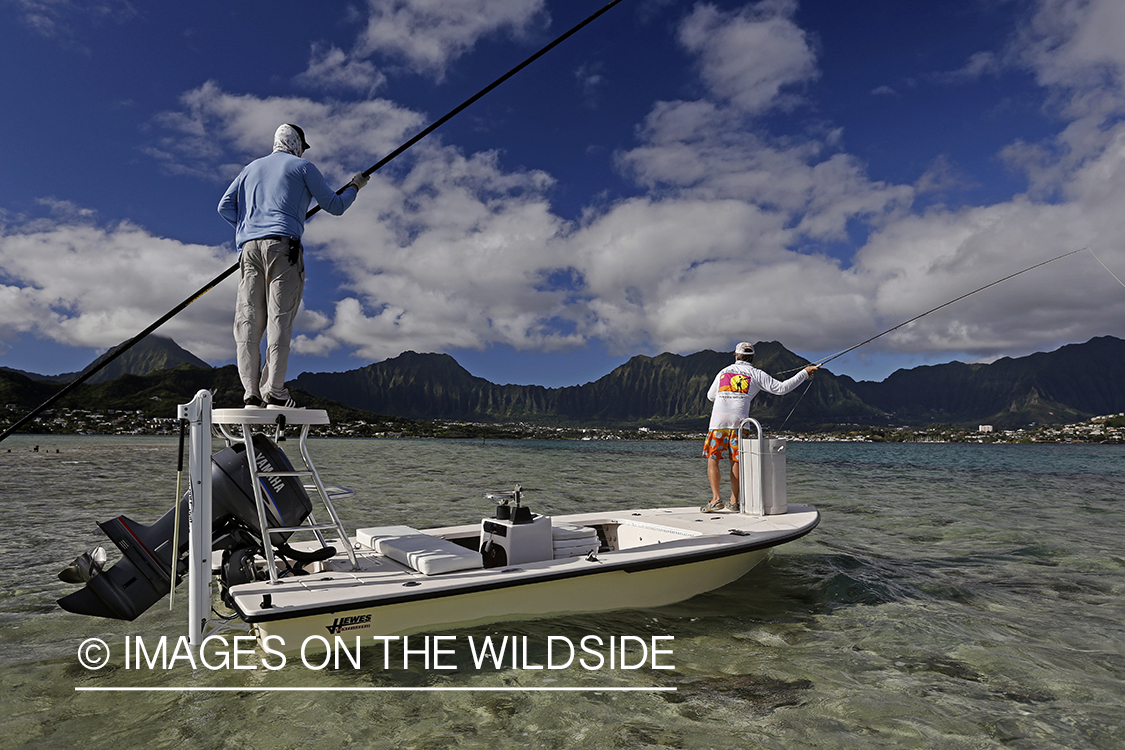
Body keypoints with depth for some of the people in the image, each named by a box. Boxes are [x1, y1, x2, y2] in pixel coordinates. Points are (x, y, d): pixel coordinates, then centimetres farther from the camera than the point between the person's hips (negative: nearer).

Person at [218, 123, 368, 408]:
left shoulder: (251, 168, 26)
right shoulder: (302, 167, 11)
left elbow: (225, 206, 19)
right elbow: (335, 206, 11)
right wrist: (355, 186, 27)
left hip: (249, 246, 5)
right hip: (282, 245, -5)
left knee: (248, 320, 1)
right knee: (279, 318, -10)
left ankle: (251, 393, -5)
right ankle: (274, 392, -16)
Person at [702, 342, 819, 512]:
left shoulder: (723, 372, 16)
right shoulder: (756, 374, 8)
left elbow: (710, 396, 25)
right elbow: (781, 389, 5)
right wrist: (805, 373, 12)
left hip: (718, 422, 0)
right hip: (739, 422, 0)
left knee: (712, 459, 5)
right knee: (735, 461, 10)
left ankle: (716, 499, -6)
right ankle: (734, 501, 12)